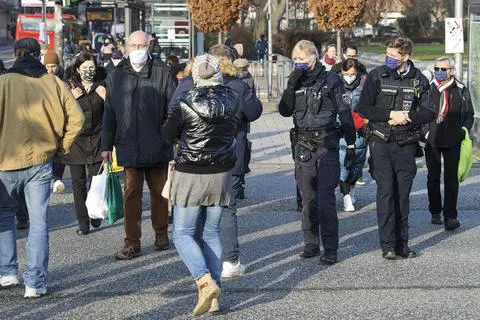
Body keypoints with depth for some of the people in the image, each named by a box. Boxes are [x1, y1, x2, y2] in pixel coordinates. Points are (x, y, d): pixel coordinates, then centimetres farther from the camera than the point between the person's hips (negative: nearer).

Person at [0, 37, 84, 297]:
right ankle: (35, 283, 4)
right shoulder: (53, 83, -1)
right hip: (40, 161, 1)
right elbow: (76, 118, -3)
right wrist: (61, 147, 8)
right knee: (38, 222, 5)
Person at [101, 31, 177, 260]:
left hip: (157, 146, -1)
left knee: (159, 192, 12)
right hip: (128, 146, 1)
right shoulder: (116, 76, 8)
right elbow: (109, 113, 12)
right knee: (131, 194, 1)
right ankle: (132, 243, 5)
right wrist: (106, 145, 10)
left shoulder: (162, 73, 0)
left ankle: (161, 233, 29)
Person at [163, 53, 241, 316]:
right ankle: (214, 296, 9)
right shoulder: (232, 100, -2)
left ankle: (205, 281, -17)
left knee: (183, 234, 4)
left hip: (190, 174, -4)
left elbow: (168, 136, -3)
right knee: (211, 233, 12)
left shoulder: (184, 103, -13)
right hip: (221, 174, 4)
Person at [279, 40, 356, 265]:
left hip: (327, 145, -4)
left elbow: (345, 113, 1)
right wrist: (291, 86, -10)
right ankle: (311, 244, 17)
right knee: (308, 199, 9)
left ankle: (330, 248, -6)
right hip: (303, 145, 5)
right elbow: (285, 111, 1)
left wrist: (351, 145, -1)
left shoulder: (330, 80, 0)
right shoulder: (296, 82, 11)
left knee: (326, 198, -9)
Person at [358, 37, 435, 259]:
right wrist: (391, 114, -14)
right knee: (385, 192, -6)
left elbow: (429, 112, 2)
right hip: (381, 143, -2)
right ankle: (387, 245, -4)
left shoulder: (419, 80, 5)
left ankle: (402, 243, 13)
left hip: (407, 145, 2)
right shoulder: (376, 76, 0)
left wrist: (405, 117, -13)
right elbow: (364, 109, -3)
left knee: (403, 194, 6)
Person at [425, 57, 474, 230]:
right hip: (431, 140, 1)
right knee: (433, 177, 10)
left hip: (452, 141, -1)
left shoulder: (461, 90, 3)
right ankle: (435, 213, 22)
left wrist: (464, 130, -5)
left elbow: (469, 115, 10)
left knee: (451, 178, -3)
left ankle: (450, 216, -2)